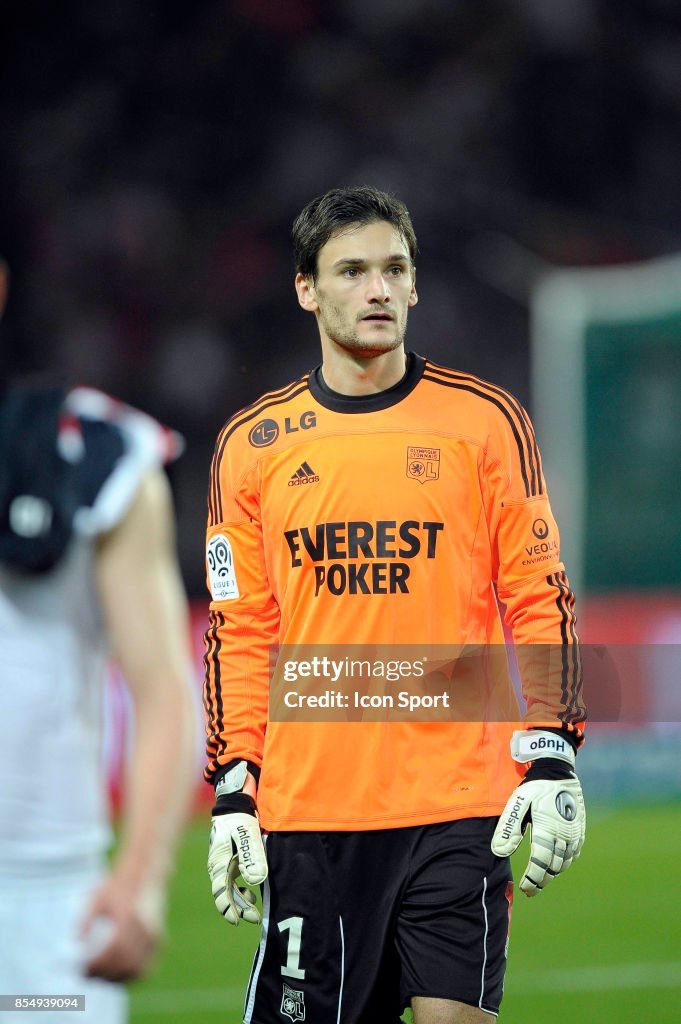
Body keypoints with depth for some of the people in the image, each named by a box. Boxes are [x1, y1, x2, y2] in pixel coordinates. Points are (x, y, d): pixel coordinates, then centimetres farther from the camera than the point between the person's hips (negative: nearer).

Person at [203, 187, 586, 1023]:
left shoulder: (485, 421, 4)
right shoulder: (252, 444, 8)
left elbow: (540, 601, 5)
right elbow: (240, 631, 10)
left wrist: (552, 758, -4)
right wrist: (233, 791, 4)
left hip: (457, 800, -1)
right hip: (305, 809, 1)